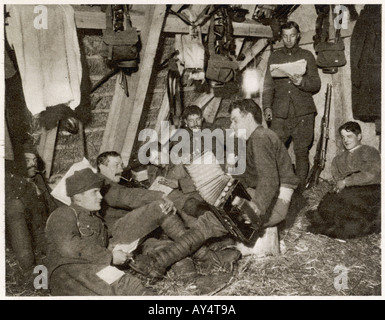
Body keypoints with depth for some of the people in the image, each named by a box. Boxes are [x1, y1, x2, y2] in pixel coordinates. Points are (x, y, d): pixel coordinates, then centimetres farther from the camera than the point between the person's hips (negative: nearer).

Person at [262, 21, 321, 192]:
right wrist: (267, 106, 0)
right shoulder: (274, 57, 17)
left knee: (301, 152, -2)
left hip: (303, 113, -1)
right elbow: (268, 85, 14)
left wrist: (302, 82, -12)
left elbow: (316, 85, 9)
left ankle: (300, 189, 6)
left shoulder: (307, 56, 13)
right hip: (280, 113, 1)